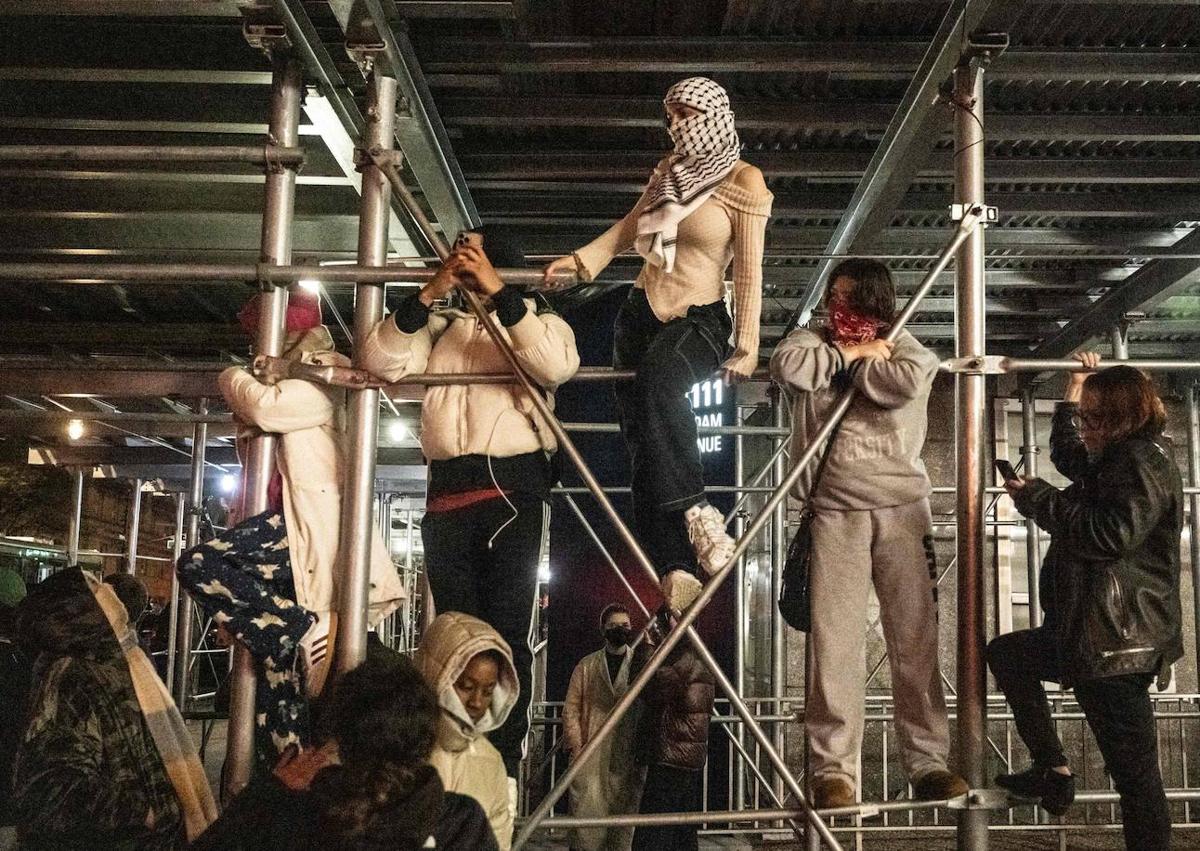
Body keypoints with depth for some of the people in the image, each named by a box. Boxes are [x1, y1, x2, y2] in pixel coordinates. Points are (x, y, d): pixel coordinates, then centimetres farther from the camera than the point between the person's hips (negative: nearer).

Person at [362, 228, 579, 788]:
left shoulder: (538, 322, 14)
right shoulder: (444, 326, 22)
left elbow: (557, 364, -11)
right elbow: (381, 362, 5)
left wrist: (498, 292, -13)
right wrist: (428, 295, -5)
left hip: (511, 484, -3)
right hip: (447, 489, 4)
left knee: (507, 632, -4)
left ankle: (505, 767, -3)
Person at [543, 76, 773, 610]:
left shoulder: (743, 182, -6)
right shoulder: (670, 170, 12)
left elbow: (749, 269, -9)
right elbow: (629, 227, 22)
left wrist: (746, 346, -14)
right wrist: (582, 259, 7)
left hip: (701, 319, -6)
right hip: (642, 310, 6)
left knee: (658, 374, -39)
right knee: (640, 434, -8)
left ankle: (694, 510, -32)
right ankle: (675, 567, -12)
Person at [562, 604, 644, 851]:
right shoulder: (587, 665, 9)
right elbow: (571, 708, 7)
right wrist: (575, 746, -3)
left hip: (628, 758, 0)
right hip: (591, 757, 0)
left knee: (624, 817, 3)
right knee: (587, 815, -5)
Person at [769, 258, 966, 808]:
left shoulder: (902, 345, 13)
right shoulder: (815, 341, 14)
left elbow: (911, 381, -12)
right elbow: (786, 366, -10)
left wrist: (848, 364, -1)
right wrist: (852, 354, -3)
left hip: (903, 506, 1)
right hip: (836, 510, -1)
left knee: (917, 637, -1)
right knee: (835, 640, -6)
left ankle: (928, 762, 5)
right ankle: (833, 770, -2)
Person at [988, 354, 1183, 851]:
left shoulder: (1143, 461, -13)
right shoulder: (1116, 460, 18)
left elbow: (1112, 534, -27)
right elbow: (1066, 452, 37)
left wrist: (1038, 499, -17)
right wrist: (1076, 385, 31)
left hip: (1119, 640, -11)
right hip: (1091, 634, 11)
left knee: (1134, 772, -7)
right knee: (1005, 654, 25)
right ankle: (1052, 769, 20)